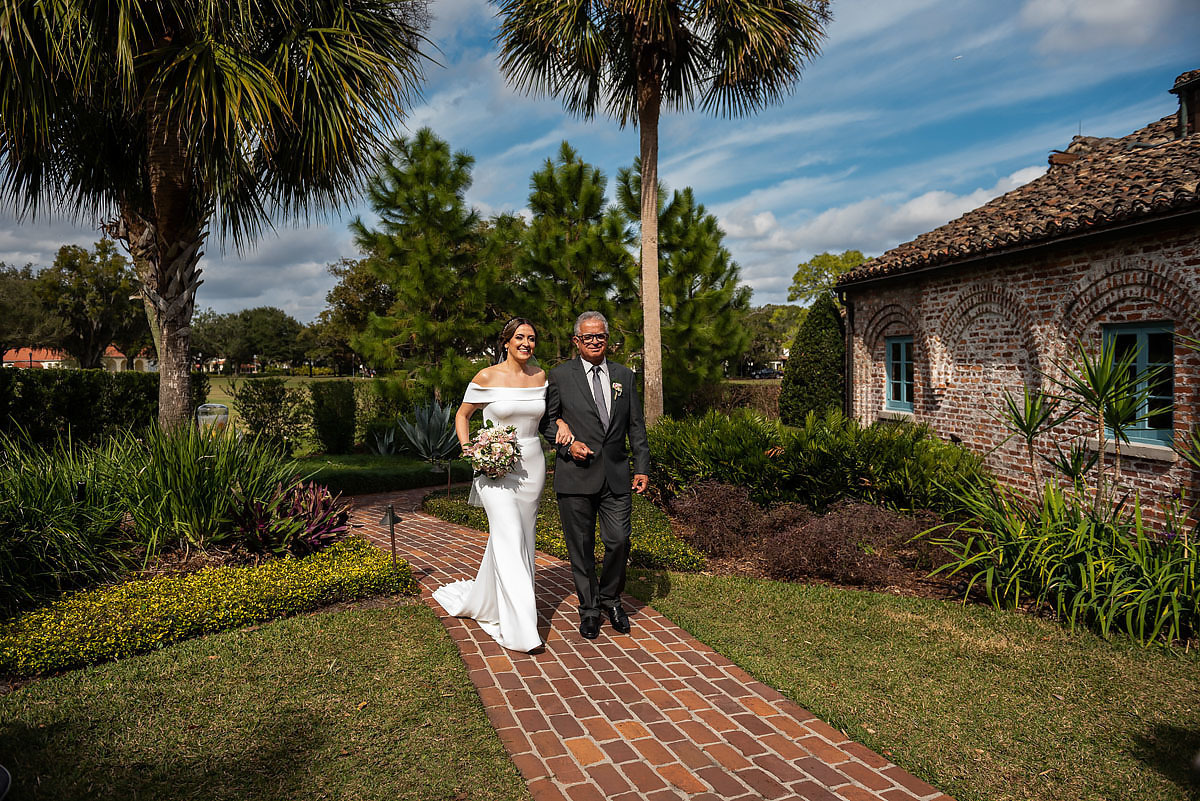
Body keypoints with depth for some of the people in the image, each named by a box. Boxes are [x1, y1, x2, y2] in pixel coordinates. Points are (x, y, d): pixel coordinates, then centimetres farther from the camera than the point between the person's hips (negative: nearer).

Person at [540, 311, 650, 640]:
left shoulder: (624, 376, 11)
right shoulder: (560, 375, 2)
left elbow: (636, 427, 12)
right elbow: (546, 420, 7)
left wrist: (642, 467, 5)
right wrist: (568, 443, -11)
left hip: (616, 476, 2)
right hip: (576, 476, -2)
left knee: (619, 541, 0)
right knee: (581, 547, 6)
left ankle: (610, 598, 26)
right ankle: (589, 608, 25)